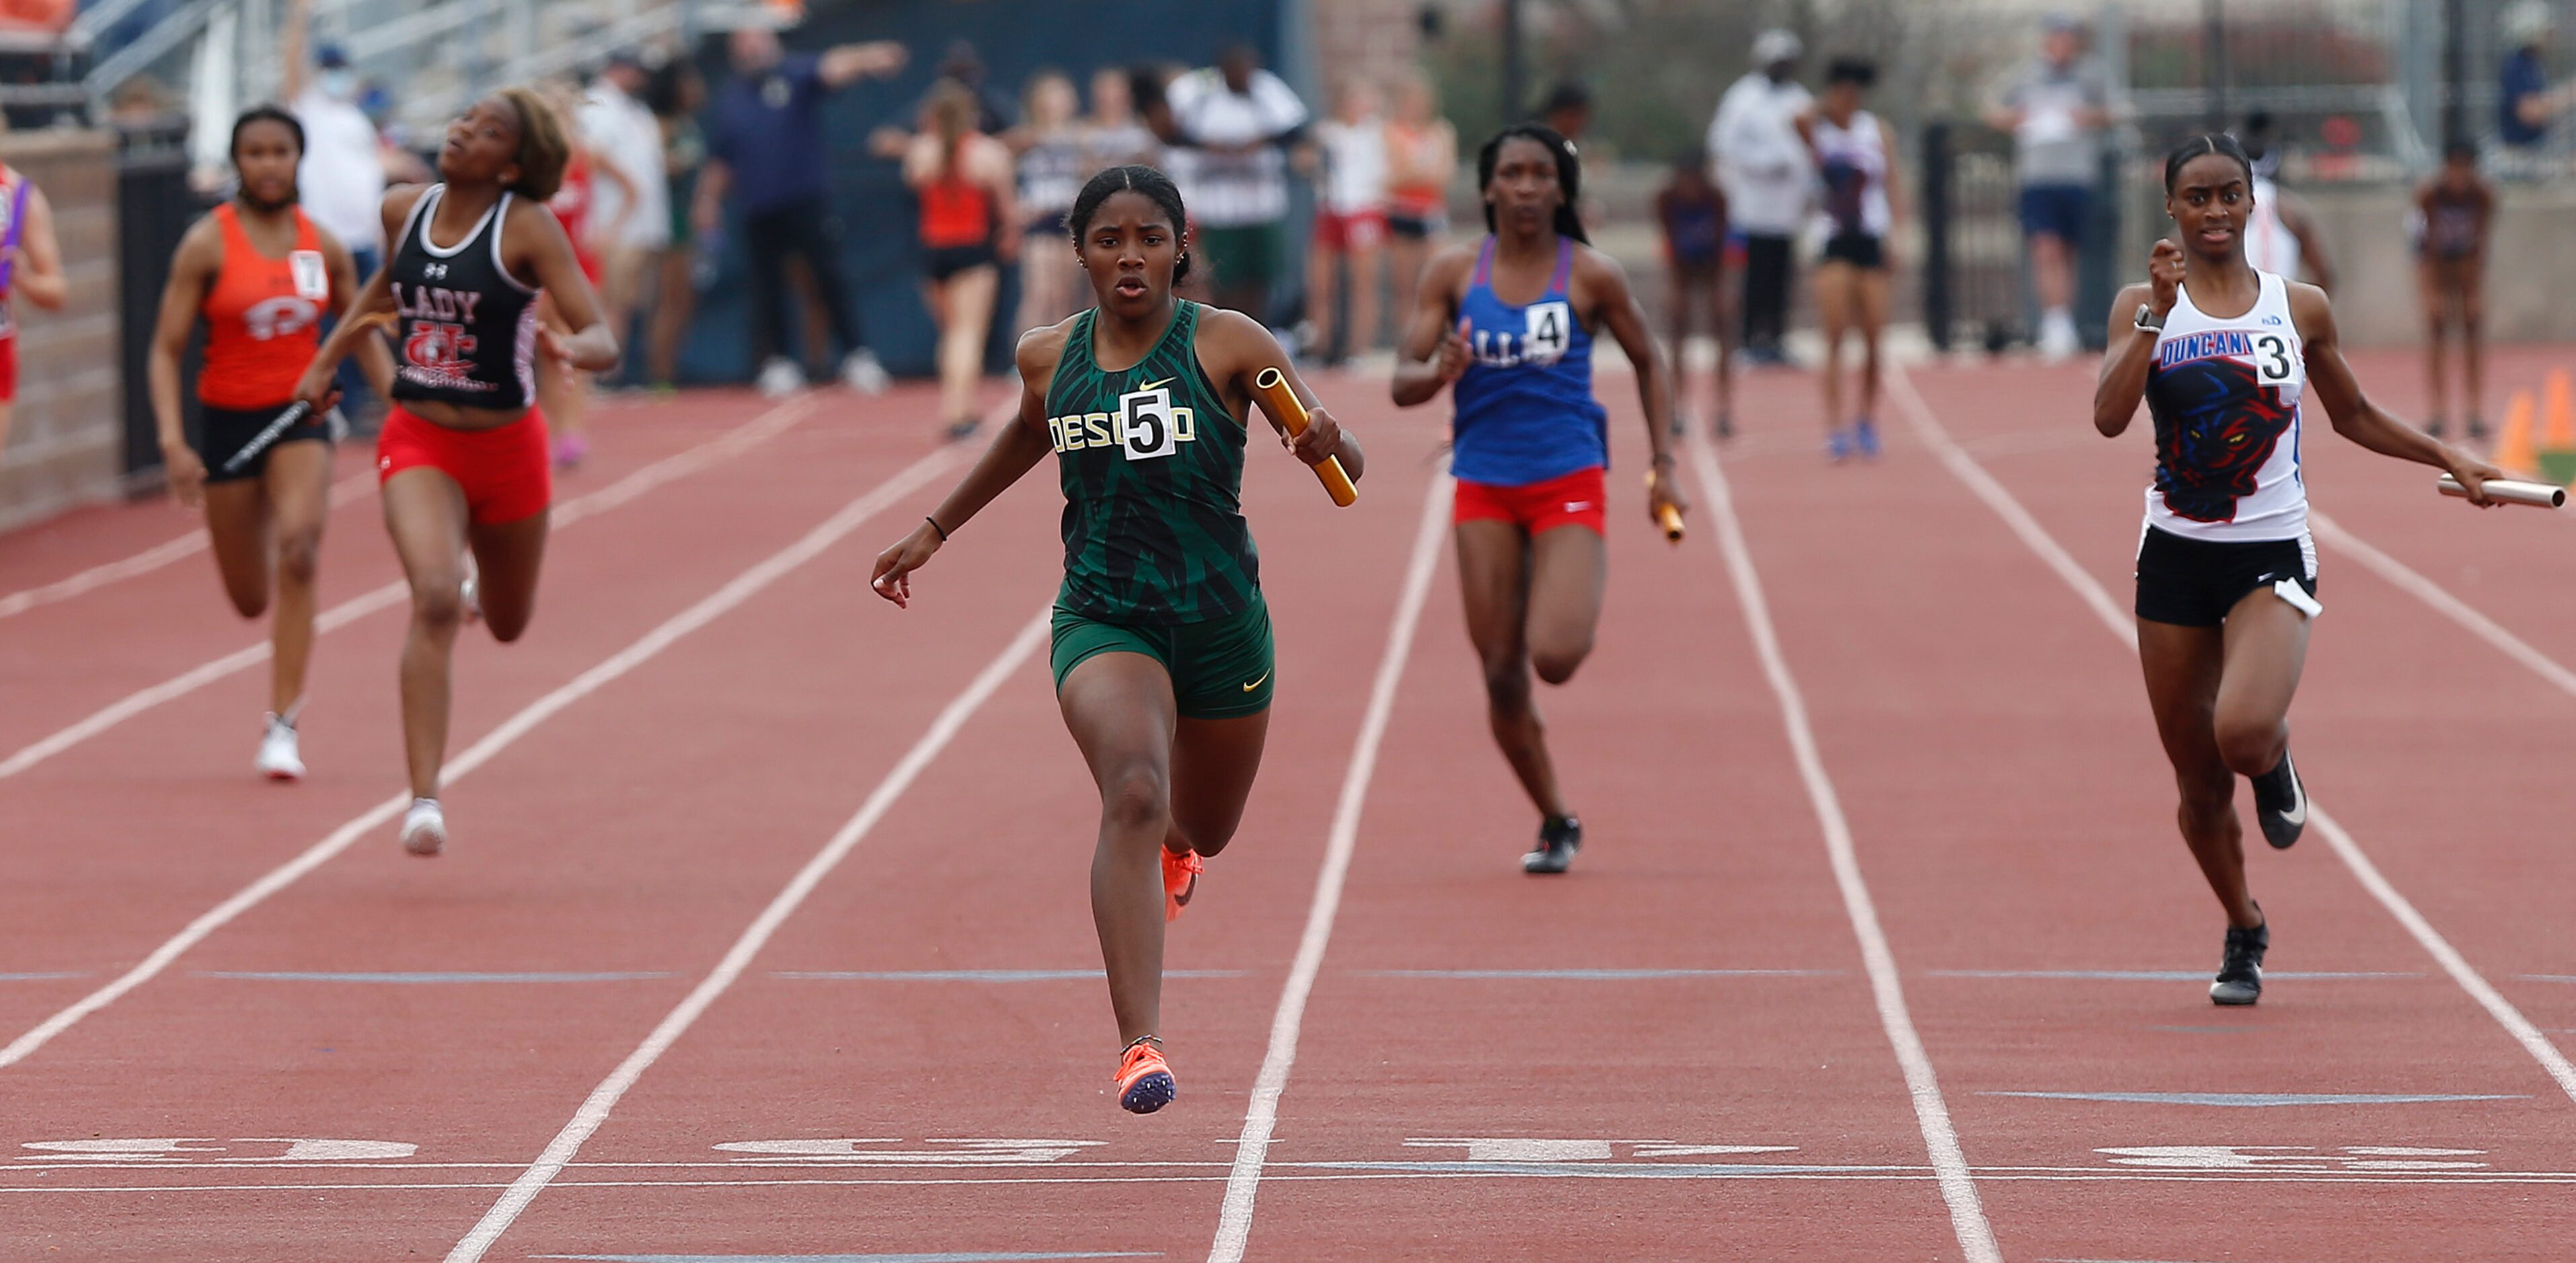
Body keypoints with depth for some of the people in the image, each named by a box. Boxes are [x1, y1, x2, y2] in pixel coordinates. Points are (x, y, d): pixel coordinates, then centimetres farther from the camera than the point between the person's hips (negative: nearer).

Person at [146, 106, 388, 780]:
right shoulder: (208, 244, -7)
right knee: (250, 599, 8)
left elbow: (364, 337, 15)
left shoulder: (324, 247, 2)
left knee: (298, 548, -25)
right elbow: (166, 351, -7)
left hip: (302, 417, 1)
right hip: (228, 420, -1)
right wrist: (173, 441, -17)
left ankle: (282, 724, -21)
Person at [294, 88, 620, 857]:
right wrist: (328, 358, 21)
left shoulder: (527, 228, -14)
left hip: (506, 447, -1)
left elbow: (604, 344, -20)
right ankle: (424, 800, -26)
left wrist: (568, 348, -42)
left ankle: (482, 583, 60)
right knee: (435, 601, -24)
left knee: (507, 626, 19)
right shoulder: (404, 210, -2)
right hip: (418, 444, 1)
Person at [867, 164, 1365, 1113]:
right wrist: (935, 529, 28)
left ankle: (1170, 845, 63)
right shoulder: (1049, 357, 0)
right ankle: (1140, 1046, -36)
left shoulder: (1228, 345, -9)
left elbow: (1347, 473, -10)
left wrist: (1325, 445, -33)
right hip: (1101, 619, 0)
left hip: (1221, 620, 0)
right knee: (1133, 792, -28)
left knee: (1202, 832, 20)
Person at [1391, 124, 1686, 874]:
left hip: (1570, 484, -2)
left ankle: (1581, 611, 15)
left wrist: (1663, 467, 6)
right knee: (1502, 678, 2)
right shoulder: (1453, 273, 2)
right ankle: (1555, 824, 20)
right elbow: (1403, 384, 0)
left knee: (1554, 657, -22)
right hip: (1484, 490, 2)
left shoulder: (1591, 276, -2)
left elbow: (1649, 364, 12)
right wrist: (1442, 371, -23)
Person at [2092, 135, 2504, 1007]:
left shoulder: (2300, 309, 2)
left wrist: (2446, 456, 9)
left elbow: (2352, 416, 16)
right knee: (2198, 783, 8)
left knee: (2244, 733, -28)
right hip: (2176, 557, 1)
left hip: (2272, 557, -1)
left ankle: (2274, 764, 10)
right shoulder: (2144, 306, -1)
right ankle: (2244, 933, 33)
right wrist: (2159, 312, -21)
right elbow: (2109, 416, -16)